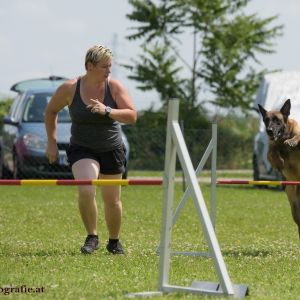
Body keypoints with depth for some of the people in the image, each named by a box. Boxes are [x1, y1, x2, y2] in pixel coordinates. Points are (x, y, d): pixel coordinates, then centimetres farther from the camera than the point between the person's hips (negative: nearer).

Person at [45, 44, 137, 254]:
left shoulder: (115, 87, -10)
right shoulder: (70, 89, -11)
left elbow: (132, 116, -18)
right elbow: (51, 111, 5)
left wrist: (107, 111, -33)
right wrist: (52, 142, 3)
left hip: (112, 150, 2)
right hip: (82, 149, -2)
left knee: (112, 201, 10)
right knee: (86, 190, -25)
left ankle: (114, 241, 32)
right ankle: (92, 237, -8)